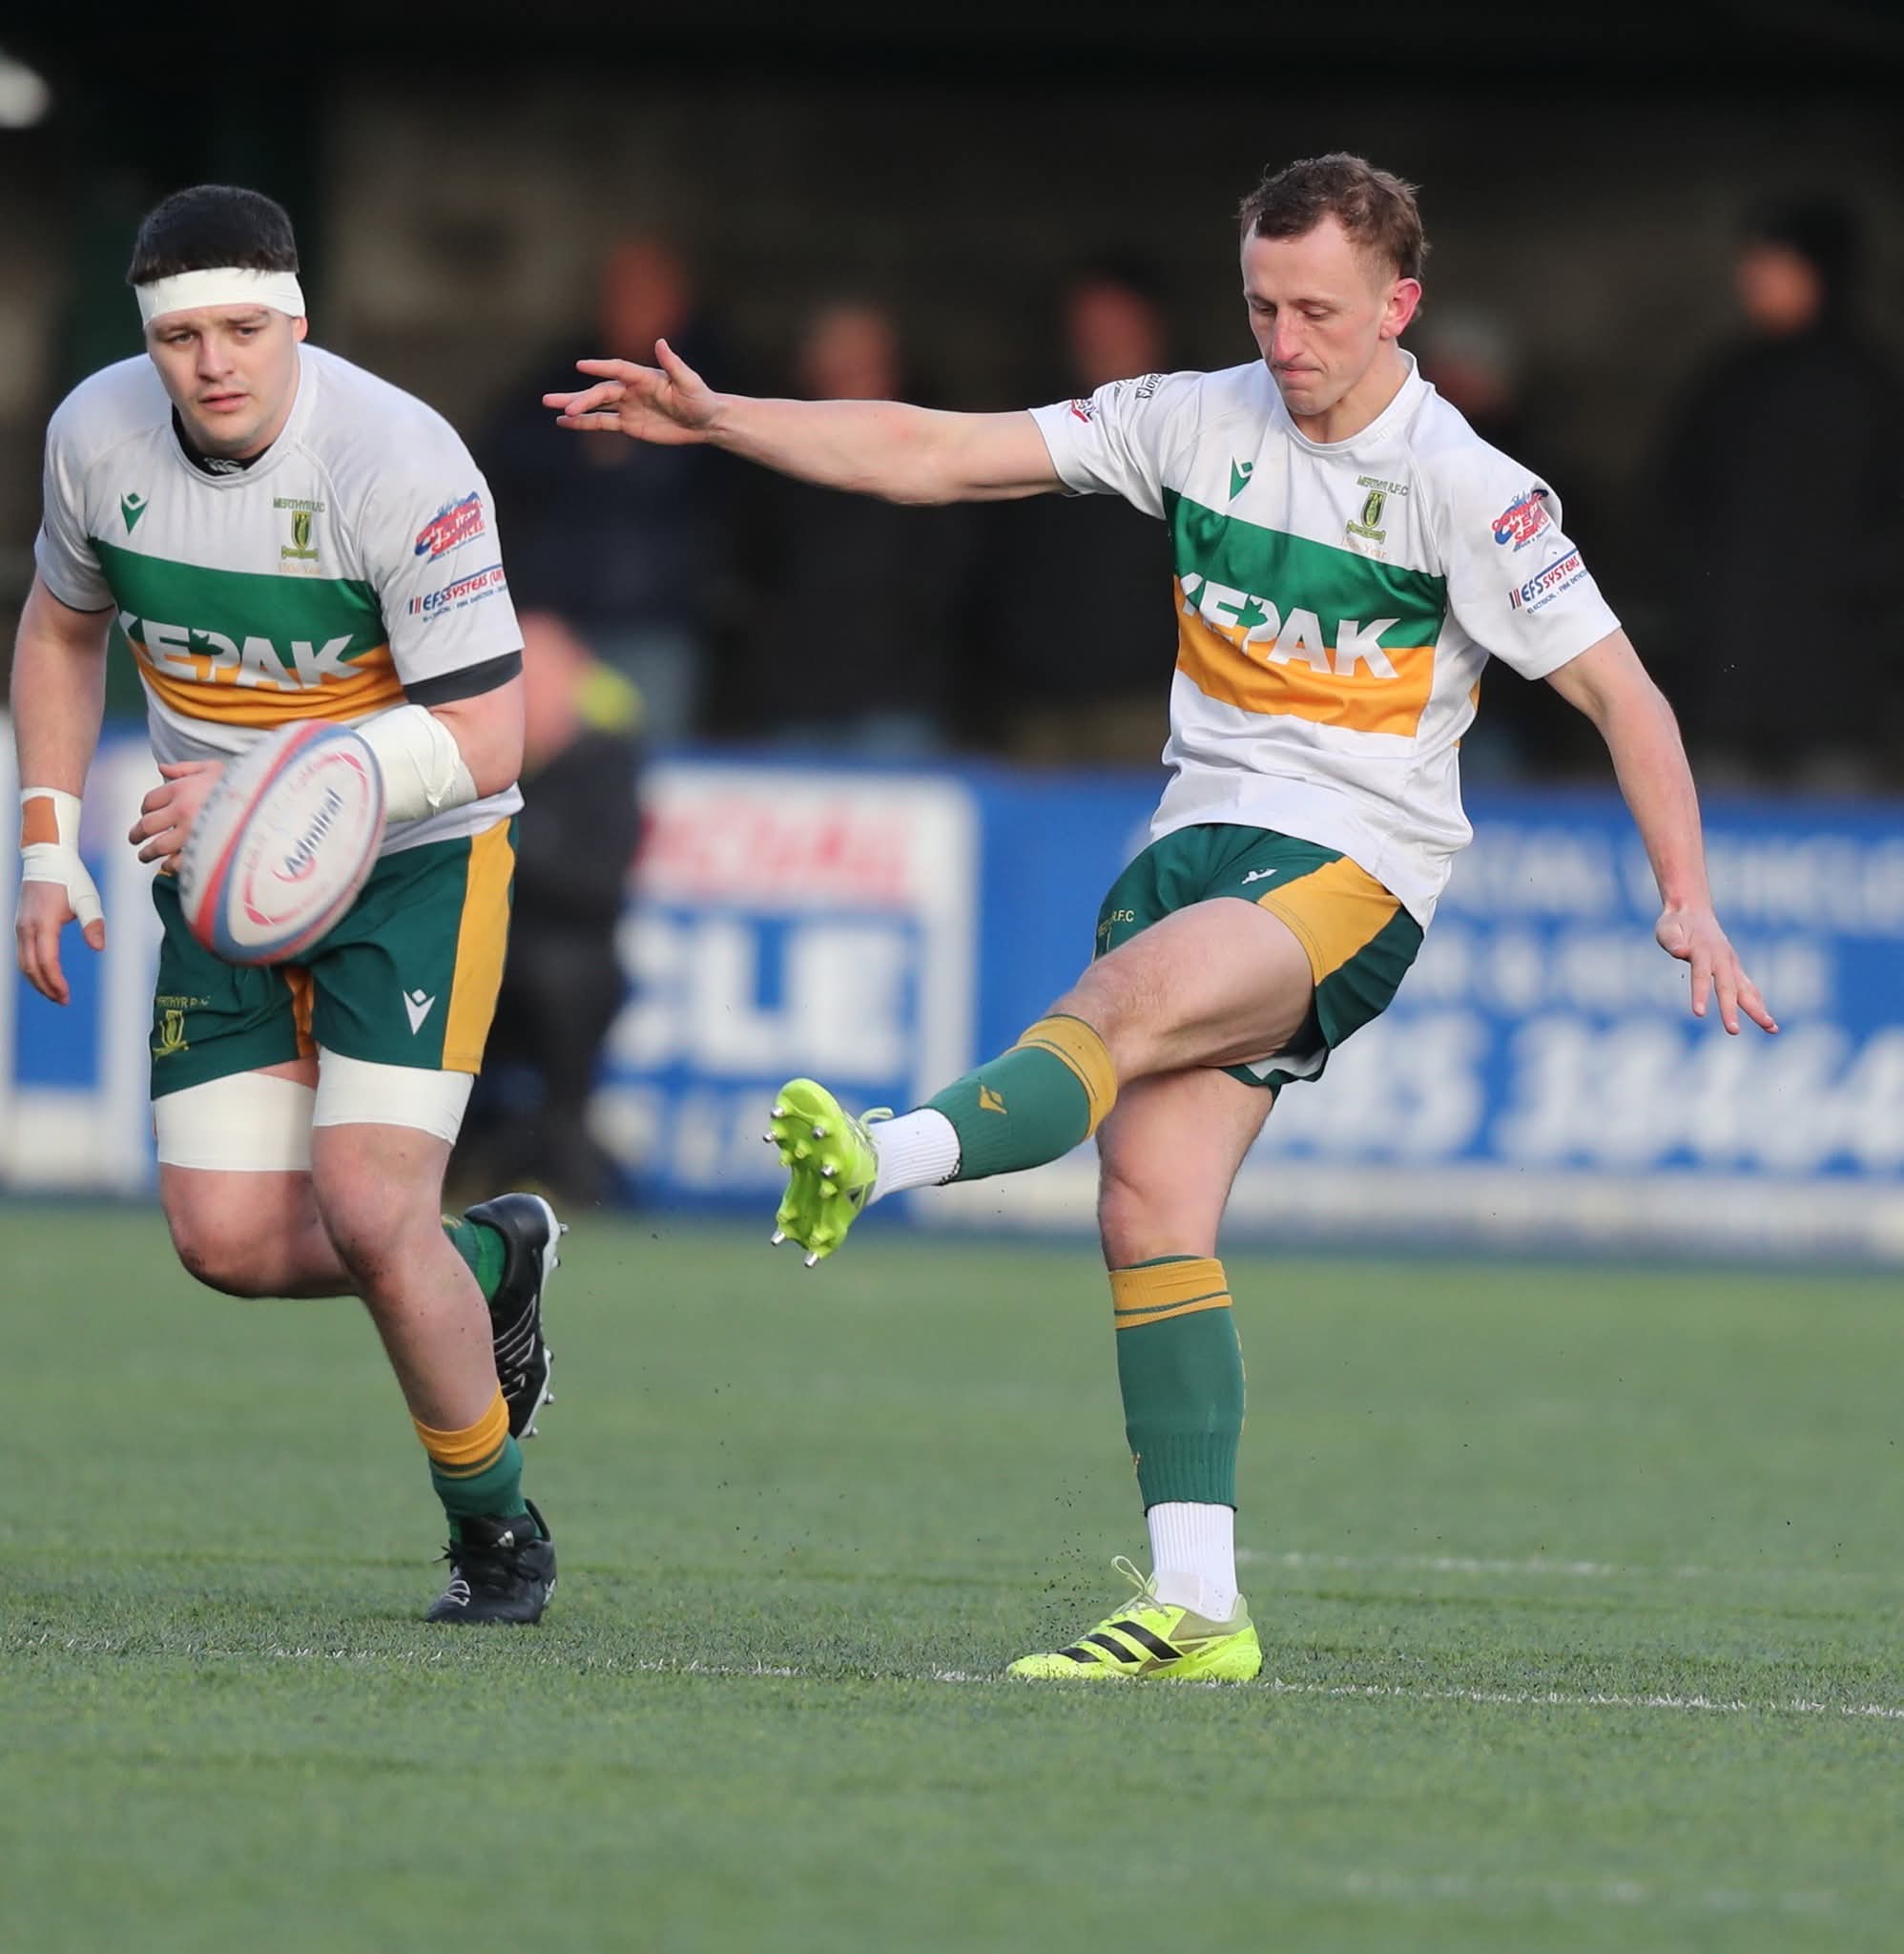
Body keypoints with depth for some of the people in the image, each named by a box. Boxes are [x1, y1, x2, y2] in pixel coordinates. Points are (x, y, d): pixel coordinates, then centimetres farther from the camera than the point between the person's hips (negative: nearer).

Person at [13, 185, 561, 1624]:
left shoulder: (401, 463, -25)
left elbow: (484, 738, -24)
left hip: (414, 859, -5)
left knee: (368, 1212, -18)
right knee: (229, 1240, -4)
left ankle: (498, 1533, 6)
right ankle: (493, 1260, 27)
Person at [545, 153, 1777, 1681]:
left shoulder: (1468, 491, -5)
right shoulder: (1198, 421, 8)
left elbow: (1618, 692, -4)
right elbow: (939, 456, 7)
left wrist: (1687, 900, -13)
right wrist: (715, 420, 0)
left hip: (1352, 871, -5)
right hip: (1200, 839, 5)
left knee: (1125, 1003, -33)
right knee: (1151, 1200, -10)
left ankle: (885, 1158, -57)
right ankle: (1198, 1605, -13)